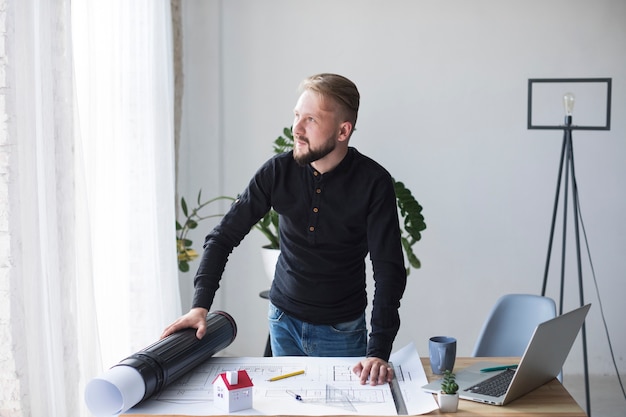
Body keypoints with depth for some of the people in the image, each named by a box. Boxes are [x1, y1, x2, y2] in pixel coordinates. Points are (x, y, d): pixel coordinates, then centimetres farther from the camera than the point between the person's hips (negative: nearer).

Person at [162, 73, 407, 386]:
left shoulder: (373, 182, -18)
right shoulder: (278, 171, -10)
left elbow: (389, 270, -21)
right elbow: (224, 236, -6)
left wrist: (379, 351, -30)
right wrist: (200, 305, -18)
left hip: (341, 331, -2)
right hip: (283, 320, 3)